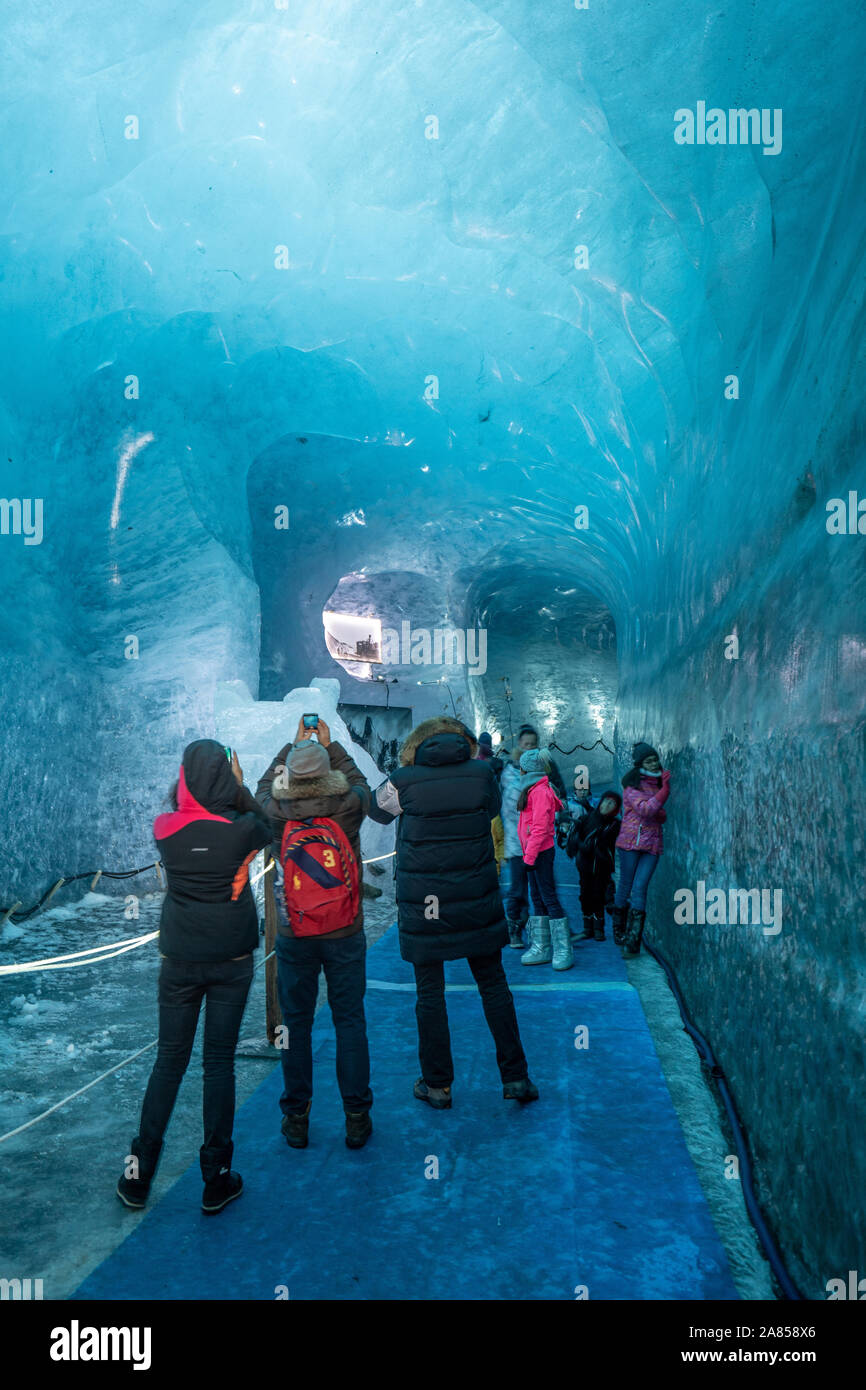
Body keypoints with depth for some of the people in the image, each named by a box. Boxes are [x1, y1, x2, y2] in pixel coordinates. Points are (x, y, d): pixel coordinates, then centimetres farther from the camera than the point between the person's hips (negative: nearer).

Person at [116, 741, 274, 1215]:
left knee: (169, 1061, 13)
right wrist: (241, 789, 9)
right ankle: (216, 1180, 16)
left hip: (179, 961, 2)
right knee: (219, 1063, 7)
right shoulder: (242, 830, -14)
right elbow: (267, 826, 8)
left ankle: (138, 1175, 22)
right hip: (232, 960, -2)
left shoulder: (164, 829, -9)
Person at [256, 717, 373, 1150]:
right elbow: (357, 778, 10)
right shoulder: (349, 806, -14)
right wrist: (329, 743, 20)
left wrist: (295, 744, 20)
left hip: (293, 934, 0)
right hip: (345, 933, 0)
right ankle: (356, 1117, 17)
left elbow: (265, 786, 11)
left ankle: (296, 1118, 21)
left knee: (296, 1023, 12)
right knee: (350, 1021, 10)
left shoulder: (276, 813, -13)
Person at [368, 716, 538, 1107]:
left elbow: (377, 809, 12)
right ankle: (515, 1077, 19)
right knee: (494, 986, 13)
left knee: (430, 993, 10)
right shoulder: (481, 772, -3)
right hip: (476, 902, 2)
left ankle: (437, 1085, 20)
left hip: (422, 906, -2)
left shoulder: (404, 780, -8)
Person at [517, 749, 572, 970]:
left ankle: (564, 950, -3)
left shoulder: (541, 791, -15)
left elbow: (539, 828, -20)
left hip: (541, 851, -10)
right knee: (537, 899, 11)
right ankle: (541, 948, 16)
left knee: (549, 898, -7)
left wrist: (529, 856, -20)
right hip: (534, 852, 10)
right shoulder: (534, 789, 15)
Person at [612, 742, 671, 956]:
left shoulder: (657, 784, 17)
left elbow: (662, 815, 21)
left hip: (652, 844, 4)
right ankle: (619, 933, 17)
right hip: (631, 841, -4)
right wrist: (665, 789, -20)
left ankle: (633, 940, -10)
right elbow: (645, 809, -16)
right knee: (625, 885, 2)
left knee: (639, 888, -6)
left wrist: (659, 813, -3)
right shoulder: (632, 786, -2)